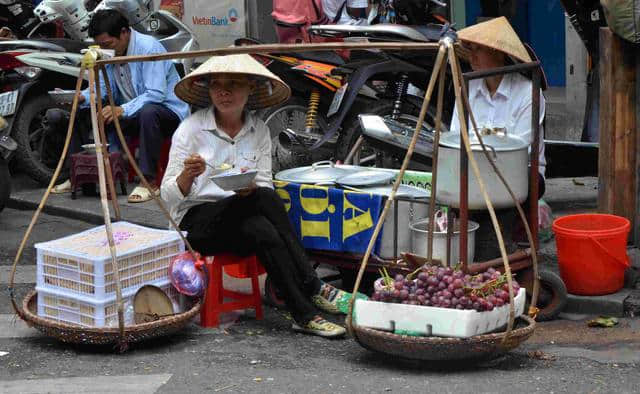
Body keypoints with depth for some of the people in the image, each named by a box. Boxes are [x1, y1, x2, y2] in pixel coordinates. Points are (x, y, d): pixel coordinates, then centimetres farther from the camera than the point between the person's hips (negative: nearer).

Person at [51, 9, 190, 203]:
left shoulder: (149, 47, -22)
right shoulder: (110, 53, 2)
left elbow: (156, 94, -30)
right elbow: (103, 88, 3)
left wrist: (122, 110, -39)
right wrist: (81, 97, -18)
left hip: (168, 109, -8)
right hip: (132, 114, 8)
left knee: (148, 113, -42)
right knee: (83, 113, 1)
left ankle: (148, 181, -38)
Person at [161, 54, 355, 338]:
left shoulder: (259, 131, 6)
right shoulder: (191, 129, -5)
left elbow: (265, 185, 5)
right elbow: (168, 196, -6)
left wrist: (250, 187, -19)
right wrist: (187, 175, -28)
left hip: (241, 217, 4)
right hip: (196, 221, -4)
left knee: (263, 232, -34)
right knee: (265, 199, -31)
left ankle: (304, 315, -34)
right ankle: (313, 289, -31)